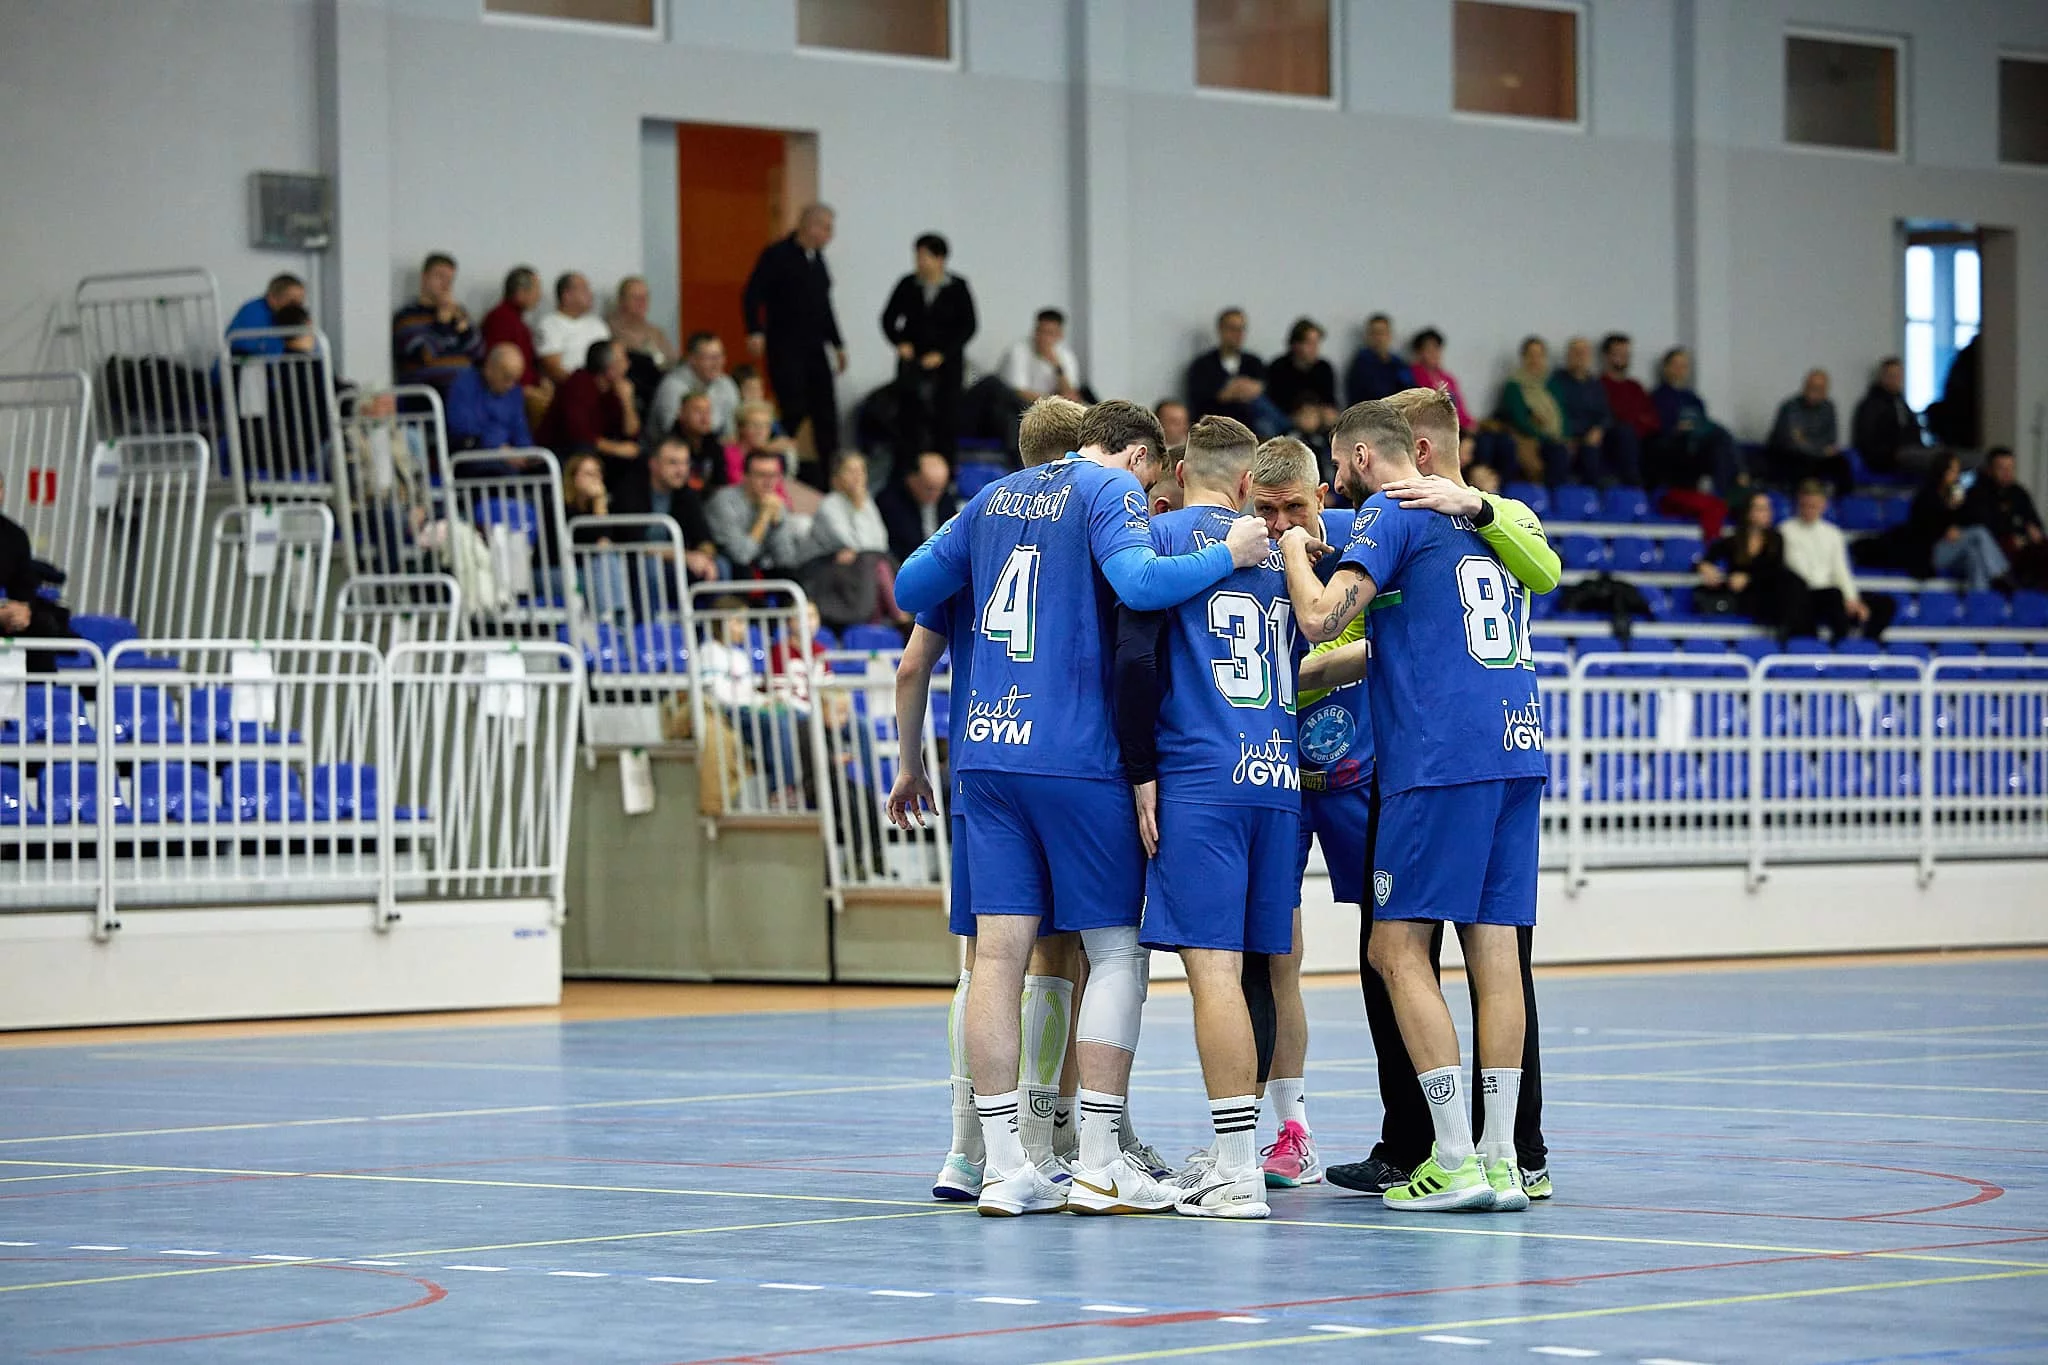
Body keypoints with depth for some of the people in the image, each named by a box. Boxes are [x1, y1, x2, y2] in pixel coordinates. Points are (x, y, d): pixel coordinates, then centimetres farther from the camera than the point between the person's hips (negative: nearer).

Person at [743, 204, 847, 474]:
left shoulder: (816, 258, 15)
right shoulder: (778, 254, -7)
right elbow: (752, 295, -12)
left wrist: (837, 344, 24)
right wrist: (755, 332, -24)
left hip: (814, 349, 7)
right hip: (785, 352, -7)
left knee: (826, 414, 3)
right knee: (795, 413, -10)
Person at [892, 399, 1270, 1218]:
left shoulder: (994, 497, 17)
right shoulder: (1110, 492, -3)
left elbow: (910, 588, 24)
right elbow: (1139, 580, -22)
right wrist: (1227, 555, -10)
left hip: (987, 750, 6)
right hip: (1074, 754, -6)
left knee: (999, 951, 3)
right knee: (1116, 951, 3)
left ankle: (1001, 1168, 2)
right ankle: (1099, 1167, 0)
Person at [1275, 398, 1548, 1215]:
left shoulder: (1391, 514, -1)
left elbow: (1321, 618, -11)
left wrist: (1293, 551, 9)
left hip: (1440, 758, -8)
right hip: (1517, 749, 8)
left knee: (1399, 949, -4)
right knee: (1493, 950, 6)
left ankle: (1455, 1161, -11)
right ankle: (1501, 1160, 3)